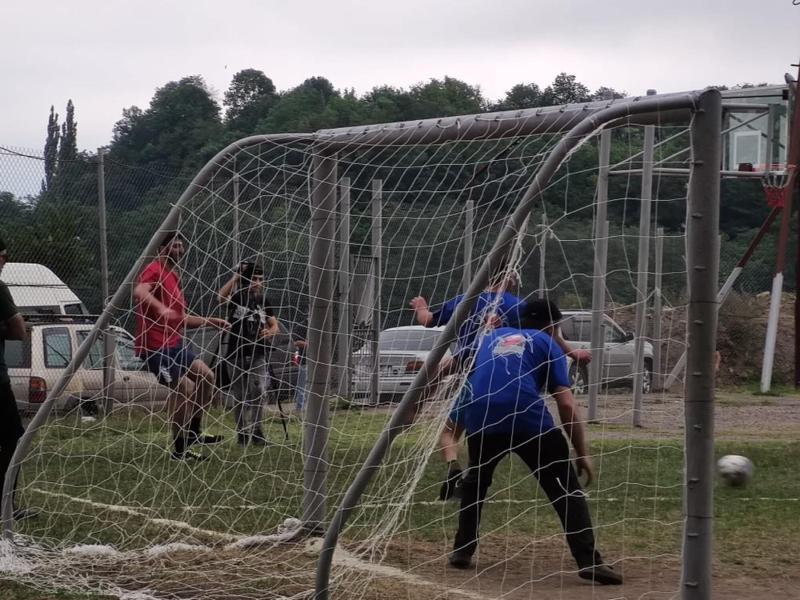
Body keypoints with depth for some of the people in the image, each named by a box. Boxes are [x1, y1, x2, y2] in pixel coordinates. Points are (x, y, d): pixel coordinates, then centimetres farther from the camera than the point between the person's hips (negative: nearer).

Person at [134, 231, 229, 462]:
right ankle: (180, 450, -9)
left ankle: (192, 432, 20)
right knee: (185, 387, -16)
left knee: (206, 377, 9)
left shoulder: (173, 276, 20)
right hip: (156, 346, -10)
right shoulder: (155, 270, -10)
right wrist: (160, 307, -49)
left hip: (175, 344, 10)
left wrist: (210, 321, 23)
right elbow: (139, 292, -34)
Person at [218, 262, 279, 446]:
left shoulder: (264, 300, 10)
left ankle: (256, 432, -7)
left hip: (258, 354, 1)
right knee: (240, 396, 7)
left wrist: (270, 332, -10)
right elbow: (221, 297, -23)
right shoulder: (236, 297, 0)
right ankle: (242, 433, 17)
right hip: (237, 354, -1)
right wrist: (235, 276, -27)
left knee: (258, 392, -13)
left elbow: (274, 325, 13)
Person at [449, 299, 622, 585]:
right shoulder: (547, 344, 19)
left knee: (475, 481, 31)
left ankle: (462, 550, 30)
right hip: (528, 418, -4)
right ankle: (589, 561, -8)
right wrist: (582, 453, 11)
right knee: (565, 488, 3)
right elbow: (566, 404, 9)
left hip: (480, 417, 4)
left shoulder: (492, 336, 31)